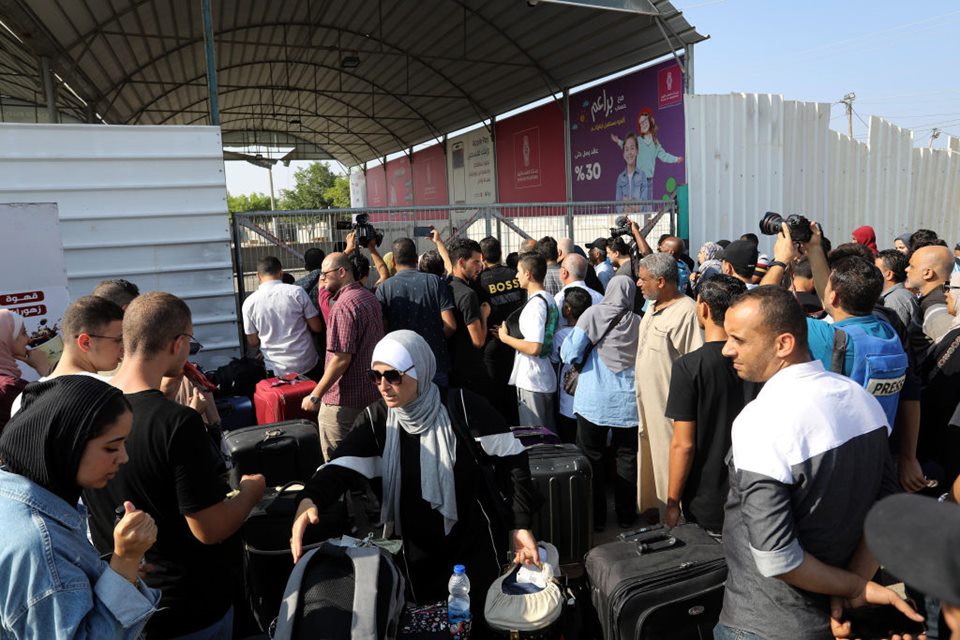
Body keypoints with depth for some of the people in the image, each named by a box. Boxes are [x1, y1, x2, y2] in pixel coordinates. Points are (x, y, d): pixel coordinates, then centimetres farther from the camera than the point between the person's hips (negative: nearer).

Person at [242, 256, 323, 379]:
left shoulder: (249, 302, -5)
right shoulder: (296, 292, -9)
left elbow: (253, 342, 3)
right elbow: (317, 328, -5)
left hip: (276, 370, 1)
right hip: (308, 365, -1)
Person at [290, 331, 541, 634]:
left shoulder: (462, 406, -18)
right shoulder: (377, 419, -8)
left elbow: (511, 458, -12)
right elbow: (342, 467, -18)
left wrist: (520, 524, -12)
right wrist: (309, 500, -38)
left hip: (475, 545, -2)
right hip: (418, 553, 3)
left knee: (481, 623, 15)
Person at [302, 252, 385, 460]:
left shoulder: (344, 304, -19)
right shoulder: (370, 297, 10)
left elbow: (341, 359, -24)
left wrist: (315, 396, -18)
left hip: (344, 402, -9)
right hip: (371, 394, 9)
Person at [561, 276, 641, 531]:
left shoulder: (593, 313, -6)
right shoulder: (638, 322, -1)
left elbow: (570, 354, -10)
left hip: (594, 400, -2)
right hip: (629, 402, 2)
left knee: (591, 458, 9)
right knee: (627, 457, 14)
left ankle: (595, 517, 15)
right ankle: (626, 514, 24)